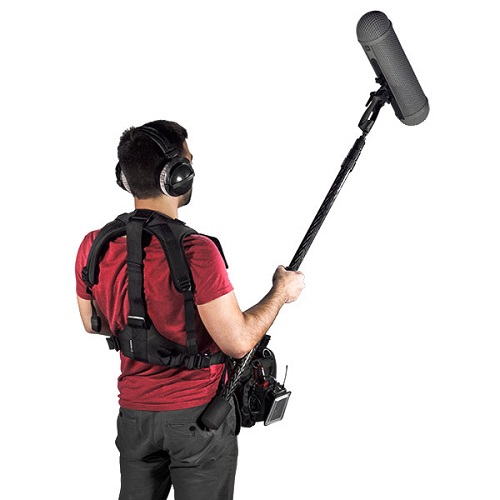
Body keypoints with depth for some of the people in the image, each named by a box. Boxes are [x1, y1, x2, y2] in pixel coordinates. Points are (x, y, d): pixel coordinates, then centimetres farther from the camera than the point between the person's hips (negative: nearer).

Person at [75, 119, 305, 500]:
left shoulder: (93, 246, -6)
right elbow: (238, 343, -21)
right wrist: (281, 292, -6)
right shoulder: (195, 252, -25)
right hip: (198, 414, -5)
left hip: (135, 412, 5)